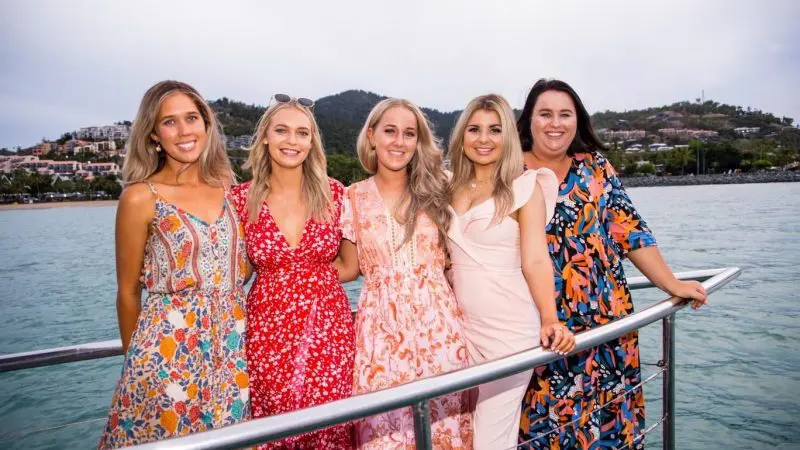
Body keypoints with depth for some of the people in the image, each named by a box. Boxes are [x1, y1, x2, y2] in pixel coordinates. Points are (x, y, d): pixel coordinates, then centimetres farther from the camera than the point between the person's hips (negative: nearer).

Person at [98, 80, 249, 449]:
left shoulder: (226, 187, 4)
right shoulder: (141, 197, -8)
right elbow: (128, 292, 1)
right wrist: (135, 357, 9)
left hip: (231, 347, 4)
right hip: (168, 349, -4)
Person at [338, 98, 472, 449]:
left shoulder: (435, 189, 3)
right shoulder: (354, 198, 2)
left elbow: (448, 255, 10)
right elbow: (349, 268, 7)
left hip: (437, 322, 1)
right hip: (382, 327, 0)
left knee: (443, 421, 8)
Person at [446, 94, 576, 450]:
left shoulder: (525, 186, -6)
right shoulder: (451, 188, 9)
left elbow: (535, 260, -13)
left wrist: (549, 320, -26)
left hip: (510, 328, -5)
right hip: (461, 325, 5)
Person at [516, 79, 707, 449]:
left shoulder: (596, 167, 7)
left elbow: (630, 230, 6)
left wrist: (672, 284, 1)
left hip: (605, 321, 3)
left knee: (606, 419, 10)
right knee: (545, 420, 6)